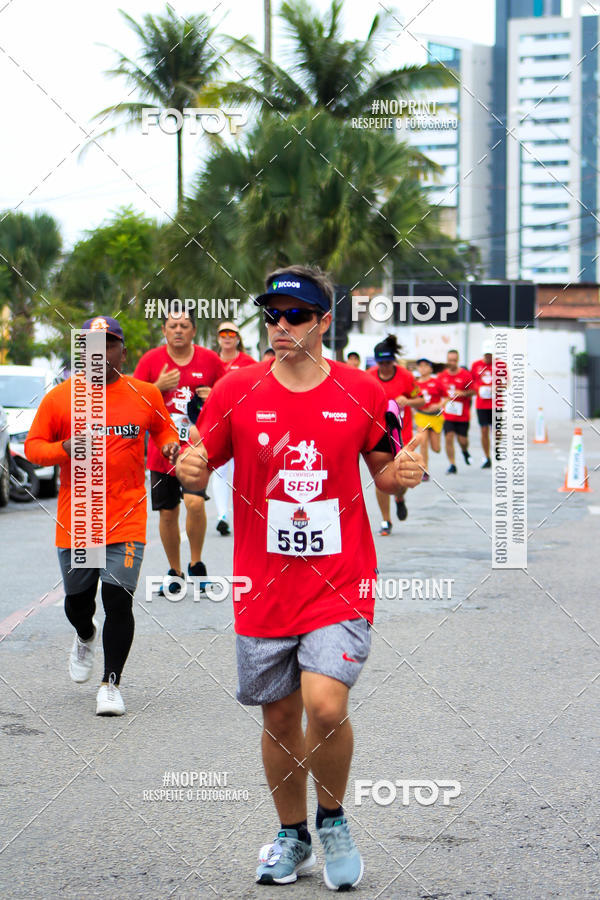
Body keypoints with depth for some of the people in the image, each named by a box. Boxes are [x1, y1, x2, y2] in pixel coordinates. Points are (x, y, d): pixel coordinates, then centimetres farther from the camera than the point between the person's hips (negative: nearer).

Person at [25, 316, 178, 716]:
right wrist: (65, 449, -16)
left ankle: (111, 683, 4)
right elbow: (33, 445, 3)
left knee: (119, 600, -11)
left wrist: (171, 446, -4)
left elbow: (164, 429, 18)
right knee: (77, 602, 13)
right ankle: (86, 638, 49)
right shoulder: (60, 397, -1)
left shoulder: (145, 395, 2)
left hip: (127, 519, -1)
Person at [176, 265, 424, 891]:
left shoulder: (361, 392, 0)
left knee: (325, 705, -17)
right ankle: (292, 838, 31)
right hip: (263, 587, 2)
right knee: (279, 719, 10)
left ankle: (332, 817, 10)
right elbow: (199, 463, 6)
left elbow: (382, 471, 11)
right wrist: (191, 468, -17)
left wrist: (402, 473, -12)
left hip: (339, 583, -2)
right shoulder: (236, 391, 0)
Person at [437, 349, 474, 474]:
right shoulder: (441, 376, 4)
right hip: (447, 415, 2)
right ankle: (452, 465, -3)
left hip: (462, 414, -2)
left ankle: (465, 451, 37)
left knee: (462, 440, 1)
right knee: (449, 438, -9)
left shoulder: (465, 375, -4)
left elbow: (472, 391, -2)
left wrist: (463, 393, -19)